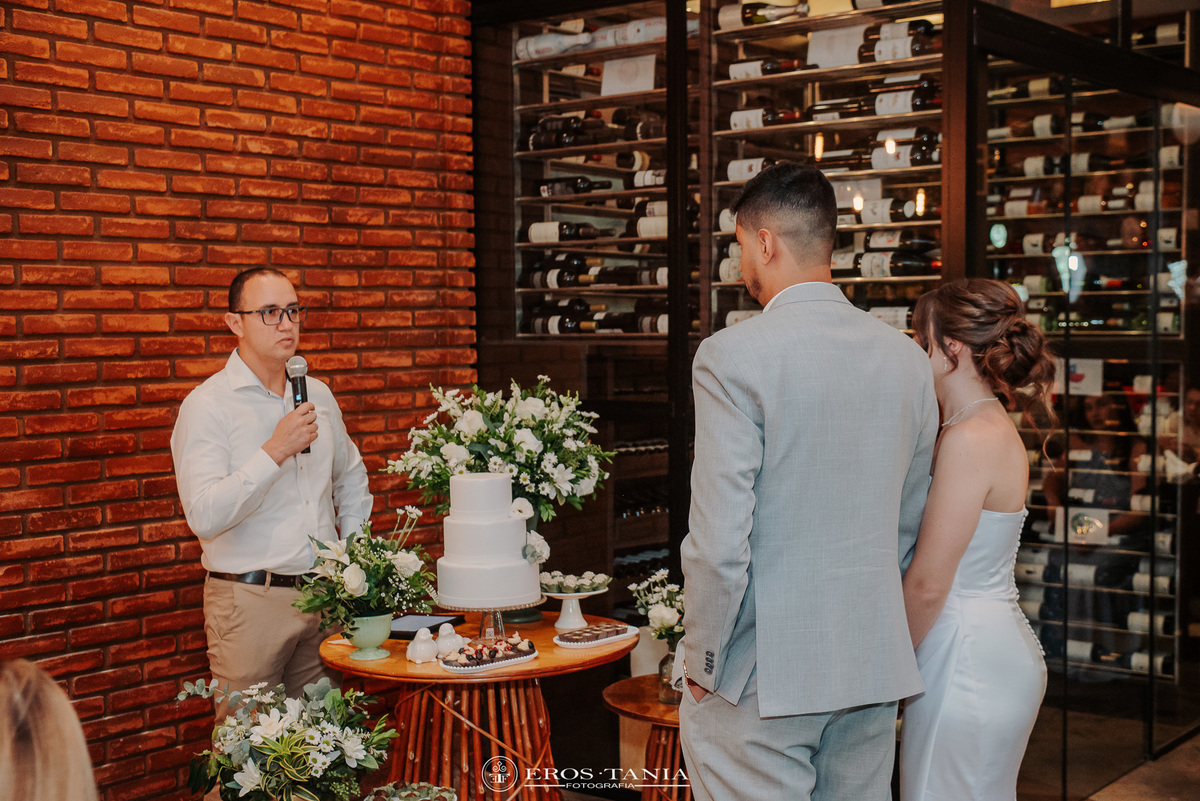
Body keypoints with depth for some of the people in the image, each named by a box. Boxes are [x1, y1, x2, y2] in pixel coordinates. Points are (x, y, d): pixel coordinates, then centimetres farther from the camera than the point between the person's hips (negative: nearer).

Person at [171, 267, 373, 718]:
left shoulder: (317, 395, 10)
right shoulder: (207, 405, -8)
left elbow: (351, 478, 26)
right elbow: (205, 516, -20)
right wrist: (275, 452, -24)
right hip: (249, 599, -5)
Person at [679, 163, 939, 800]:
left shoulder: (732, 355, -15)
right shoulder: (908, 358, 5)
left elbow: (720, 543, -18)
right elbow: (909, 524, 12)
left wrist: (702, 663, -5)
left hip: (764, 674, -6)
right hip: (874, 666, 6)